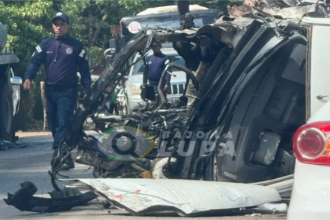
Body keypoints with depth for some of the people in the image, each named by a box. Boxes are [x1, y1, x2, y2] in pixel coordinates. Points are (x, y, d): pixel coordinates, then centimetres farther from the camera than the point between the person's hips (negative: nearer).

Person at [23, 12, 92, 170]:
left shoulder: (76, 46, 3)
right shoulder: (46, 44, 9)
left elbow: (84, 68, 4)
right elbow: (35, 62, 1)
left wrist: (87, 90, -3)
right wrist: (28, 77, -18)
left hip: (68, 91, -4)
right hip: (50, 91, 4)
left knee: (64, 124, -14)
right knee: (53, 125, 7)